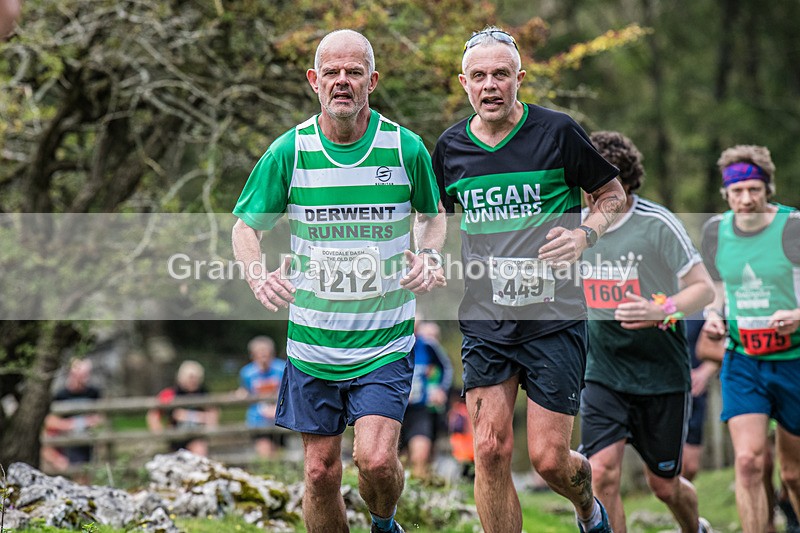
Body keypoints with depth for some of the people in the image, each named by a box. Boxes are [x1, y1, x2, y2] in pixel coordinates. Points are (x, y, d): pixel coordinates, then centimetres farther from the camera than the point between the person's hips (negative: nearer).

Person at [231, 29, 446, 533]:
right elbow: (246, 226, 4)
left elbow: (433, 214, 13)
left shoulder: (407, 147, -5)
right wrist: (258, 274, -17)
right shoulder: (290, 151, -5)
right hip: (313, 341, 1)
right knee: (321, 470, 5)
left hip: (386, 340, -1)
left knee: (376, 458, -14)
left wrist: (431, 255, -8)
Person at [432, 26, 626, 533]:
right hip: (484, 318, 3)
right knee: (491, 450, -5)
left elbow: (615, 195, 5)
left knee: (549, 457, -4)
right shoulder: (450, 147, 6)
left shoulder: (557, 131, -5)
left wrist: (585, 234, -13)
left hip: (554, 318, -3)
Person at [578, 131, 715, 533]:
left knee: (664, 485, 11)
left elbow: (704, 288, -10)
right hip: (602, 375, 3)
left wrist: (662, 310, -27)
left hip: (662, 376, -3)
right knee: (602, 474, -16)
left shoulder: (657, 224, -12)